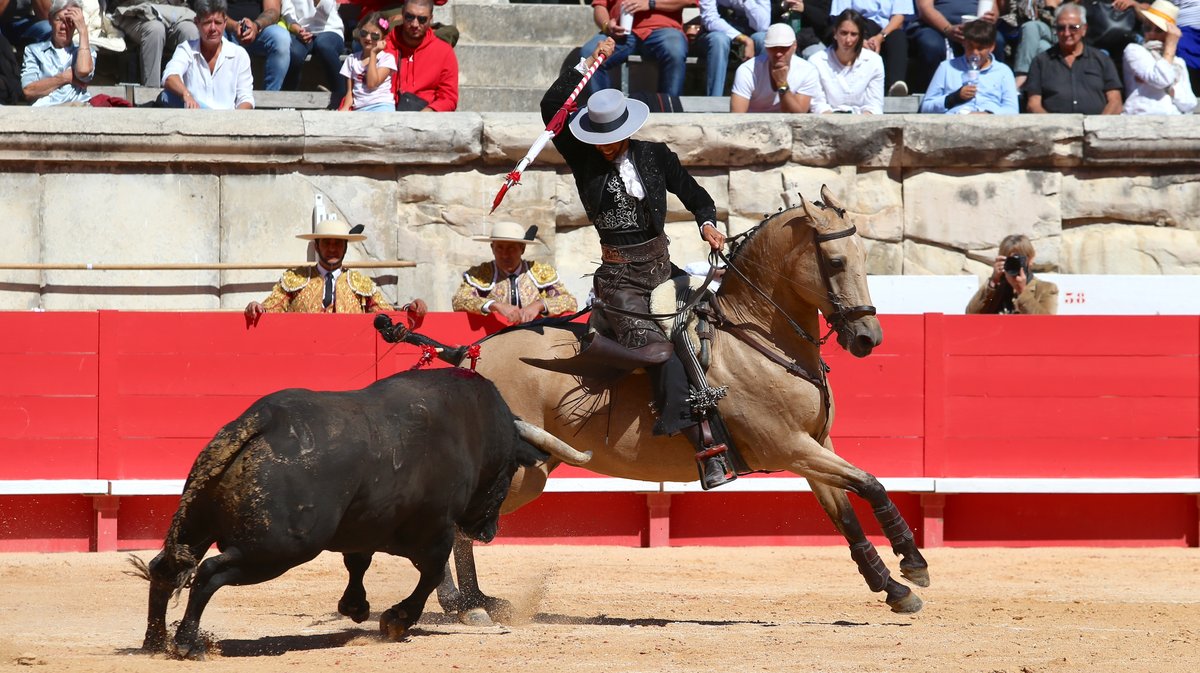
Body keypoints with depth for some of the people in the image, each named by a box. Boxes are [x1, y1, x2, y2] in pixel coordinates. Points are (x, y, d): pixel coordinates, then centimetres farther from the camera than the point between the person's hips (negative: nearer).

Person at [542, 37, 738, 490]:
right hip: (619, 278, -4)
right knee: (658, 350, -19)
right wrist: (589, 65, -12)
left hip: (660, 265, 4)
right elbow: (551, 108, -9)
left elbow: (695, 195, 8)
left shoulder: (655, 157, 3)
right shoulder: (584, 160, -1)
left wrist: (707, 224, -13)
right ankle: (706, 448, -22)